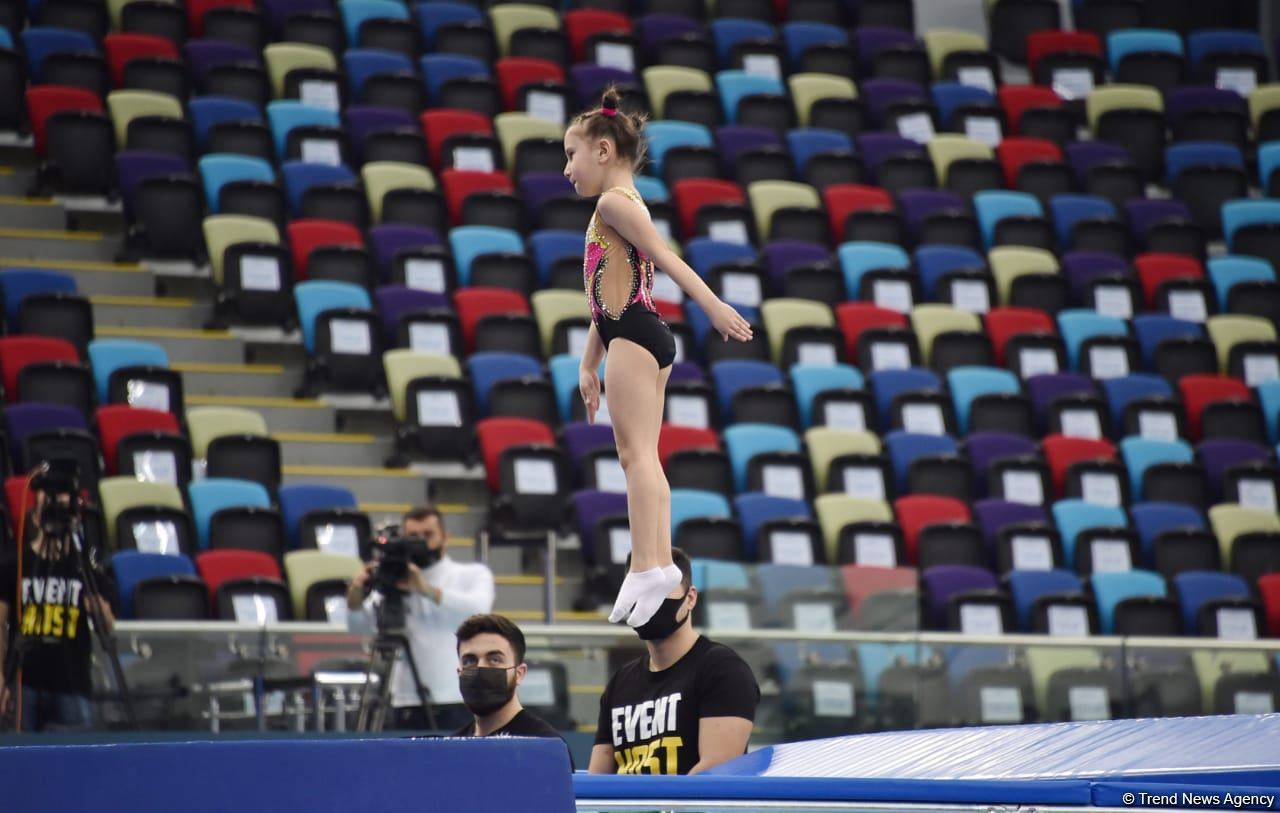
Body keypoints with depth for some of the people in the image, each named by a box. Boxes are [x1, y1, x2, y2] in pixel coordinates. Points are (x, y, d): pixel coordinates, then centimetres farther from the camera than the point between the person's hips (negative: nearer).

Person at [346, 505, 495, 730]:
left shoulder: (473, 574, 8)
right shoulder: (394, 581, 12)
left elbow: (478, 608, -13)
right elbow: (359, 625, 3)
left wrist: (428, 590, -27)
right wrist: (356, 593, -19)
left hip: (460, 704, -2)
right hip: (409, 704, 2)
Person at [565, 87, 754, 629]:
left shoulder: (614, 202, -5)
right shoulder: (623, 208, 25)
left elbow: (664, 255, -18)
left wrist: (712, 306, -28)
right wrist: (588, 364, 26)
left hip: (632, 335, -10)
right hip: (640, 336, 10)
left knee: (635, 451, -15)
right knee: (642, 457, 8)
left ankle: (648, 565, -21)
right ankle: (658, 563, 6)